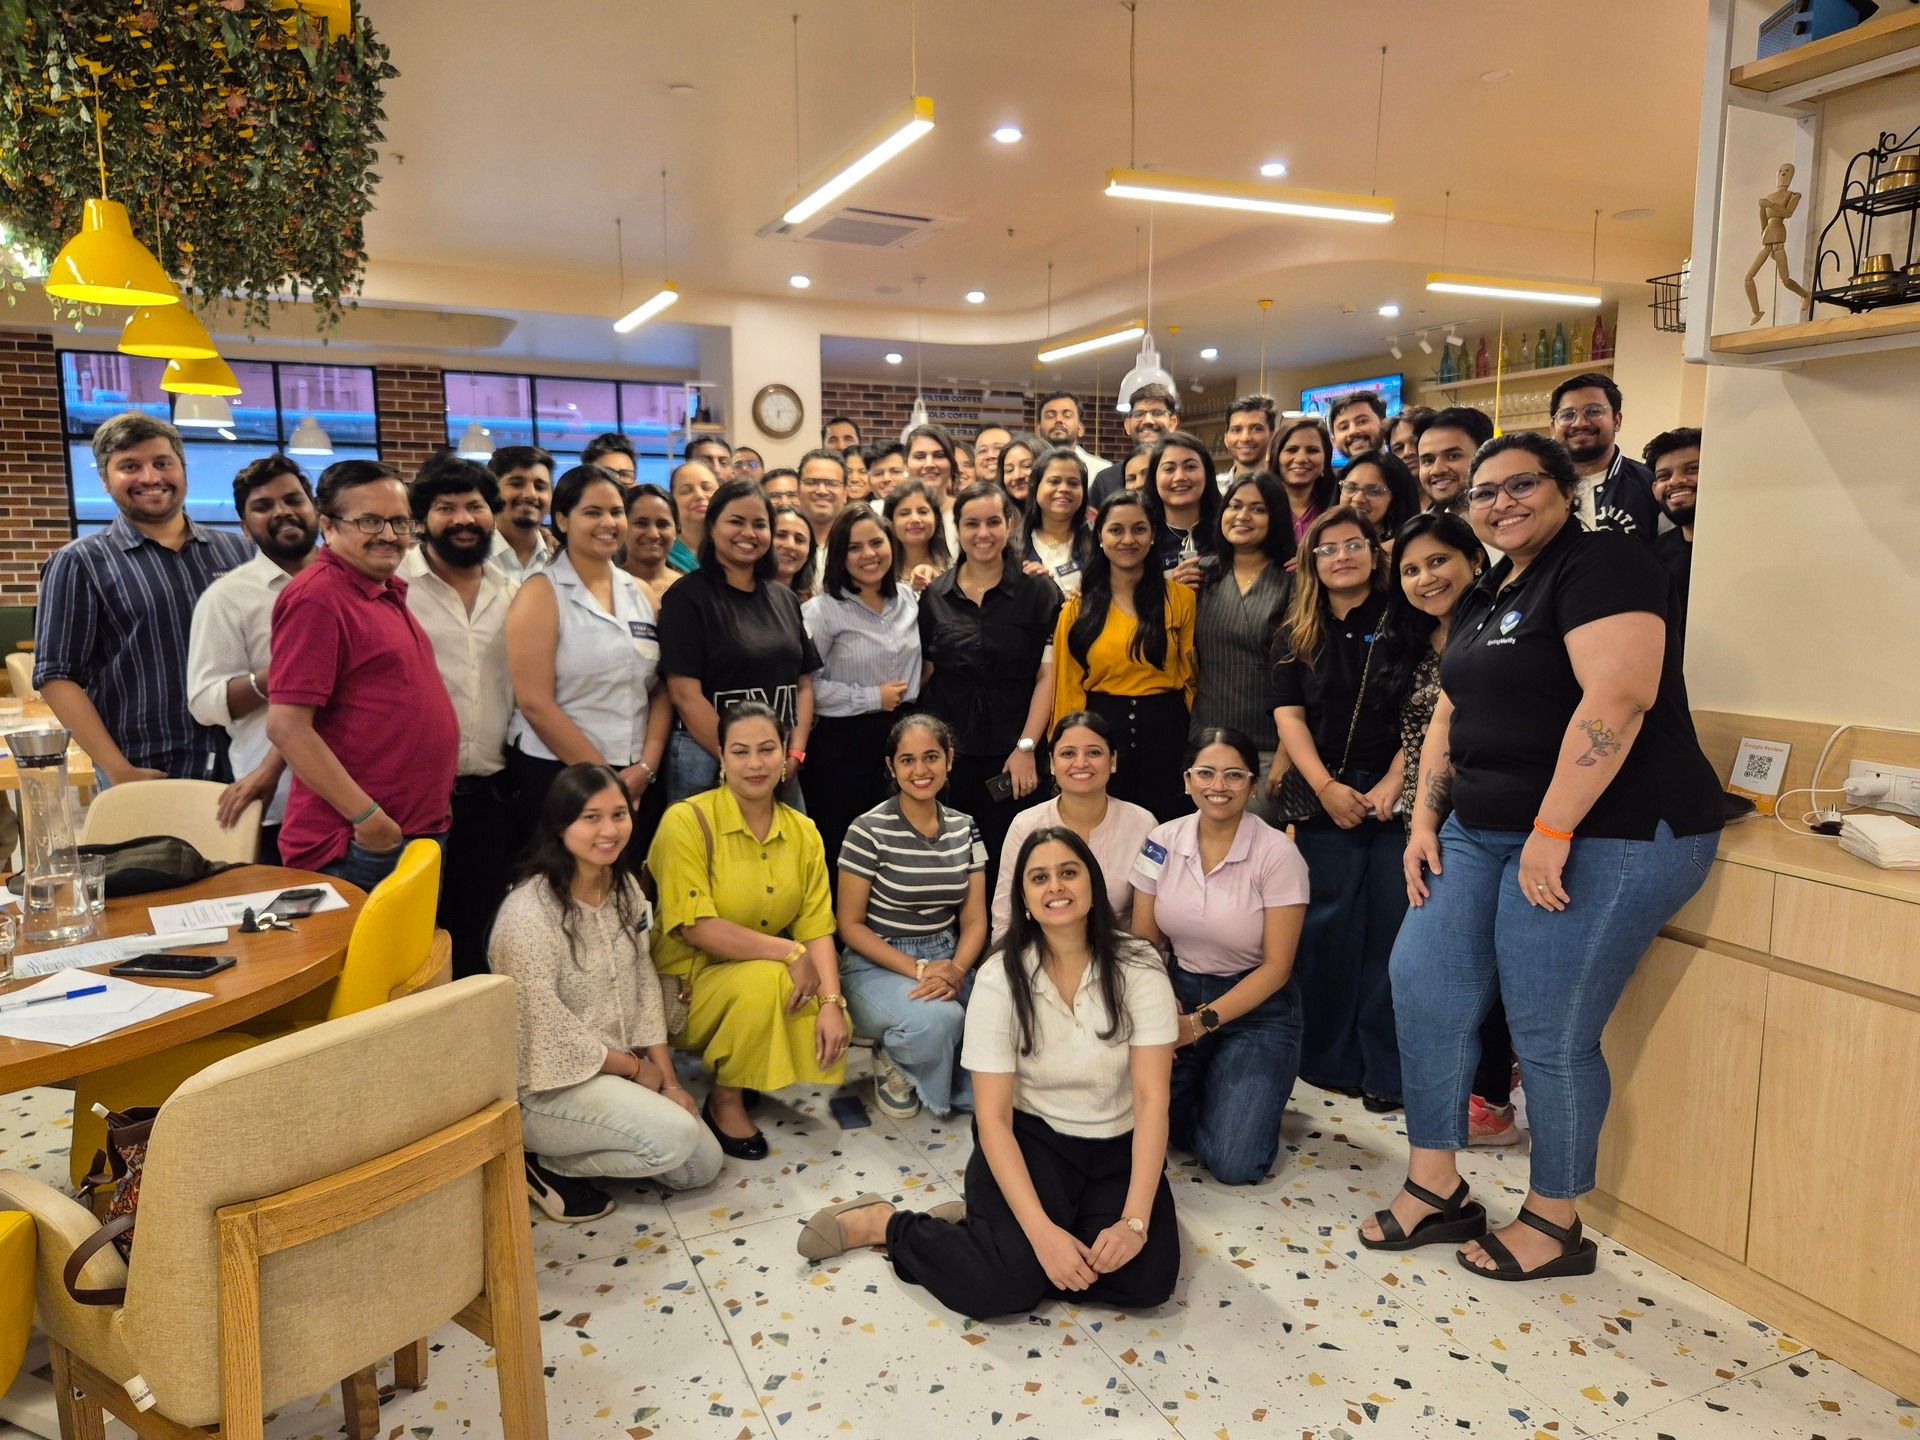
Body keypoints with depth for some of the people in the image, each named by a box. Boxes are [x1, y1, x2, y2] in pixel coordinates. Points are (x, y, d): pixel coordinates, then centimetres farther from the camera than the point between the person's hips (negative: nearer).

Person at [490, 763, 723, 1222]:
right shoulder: (528, 912, -23)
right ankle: (546, 1164, -2)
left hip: (615, 1068, 8)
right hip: (547, 1083, -8)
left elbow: (644, 986, 5)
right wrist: (635, 1068, -11)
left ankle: (585, 1149, 19)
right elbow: (546, 1029, -22)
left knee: (703, 1165, 3)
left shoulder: (626, 887, 2)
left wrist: (668, 1078, -2)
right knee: (674, 1136, -25)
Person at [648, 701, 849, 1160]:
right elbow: (695, 927, -22)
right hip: (688, 980, -5)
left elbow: (817, 926, -4)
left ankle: (757, 1077, 12)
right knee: (766, 981, -33)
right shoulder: (687, 821, -15)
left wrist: (831, 1001, -20)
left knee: (830, 1034, -19)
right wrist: (789, 953, -24)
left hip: (768, 975, 5)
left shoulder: (802, 831, 2)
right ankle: (724, 1101, -8)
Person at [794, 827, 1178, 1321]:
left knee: (1148, 1279, -22)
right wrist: (1041, 1230, -27)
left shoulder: (1138, 967, -11)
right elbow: (993, 1117, -15)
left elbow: (1152, 1098, -14)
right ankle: (884, 1223, 3)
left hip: (1118, 1149, 3)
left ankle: (982, 1223, -1)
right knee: (1004, 1282, -26)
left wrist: (1134, 1221, -26)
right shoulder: (1000, 978, -13)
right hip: (1029, 1138, -2)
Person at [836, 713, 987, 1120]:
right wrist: (918, 970, -17)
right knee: (939, 1019, -35)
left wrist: (957, 970, -16)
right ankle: (895, 1063, 1)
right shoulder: (869, 831, -9)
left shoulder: (964, 829, 7)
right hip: (878, 966, -4)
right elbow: (849, 925, -7)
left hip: (946, 962, 4)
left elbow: (974, 920, 6)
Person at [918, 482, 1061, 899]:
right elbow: (924, 674, 10)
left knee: (1006, 864, 0)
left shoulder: (1038, 592, 1)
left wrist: (1025, 747, -11)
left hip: (1013, 755, -2)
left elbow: (1048, 675, -4)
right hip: (949, 754, 2)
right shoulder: (934, 596, 7)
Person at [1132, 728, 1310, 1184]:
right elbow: (1142, 941, 2)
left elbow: (1276, 967, -13)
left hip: (1254, 1008, -3)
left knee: (1234, 1163, -17)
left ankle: (1251, 1094, 17)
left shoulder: (1277, 855, -15)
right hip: (1178, 997, 3)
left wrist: (1201, 1023, -17)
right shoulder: (1163, 842, -4)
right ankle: (1197, 1087, 17)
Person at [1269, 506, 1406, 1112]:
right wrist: (1327, 788, -8)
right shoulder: (1296, 636, 12)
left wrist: (1392, 784, -11)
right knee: (1327, 927, 2)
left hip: (1396, 795, -2)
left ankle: (1387, 1067, 7)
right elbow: (1289, 715, 5)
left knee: (1392, 926, -3)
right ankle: (1330, 1057, 14)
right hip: (1323, 797, 2)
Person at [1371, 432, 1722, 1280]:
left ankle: (1554, 1225, 19)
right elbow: (1450, 714, 18)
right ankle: (1435, 1190, 17)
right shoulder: (1485, 594, 16)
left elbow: (1616, 697, -24)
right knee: (1423, 980, 4)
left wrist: (1552, 834, -25)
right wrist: (1424, 820, 7)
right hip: (1485, 830, 9)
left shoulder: (1600, 565, -11)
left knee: (1550, 1033, -3)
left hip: (1600, 835, -9)